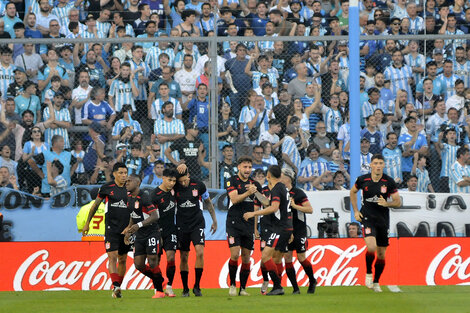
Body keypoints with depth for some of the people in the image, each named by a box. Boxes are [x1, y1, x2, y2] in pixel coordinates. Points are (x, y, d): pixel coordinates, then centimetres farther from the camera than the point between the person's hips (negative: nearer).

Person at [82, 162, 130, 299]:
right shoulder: (107, 188, 0)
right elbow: (95, 205, 11)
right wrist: (87, 223, 15)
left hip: (126, 230, 3)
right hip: (111, 228, -3)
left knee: (122, 259, 7)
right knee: (112, 257, -16)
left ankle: (118, 288, 17)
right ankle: (115, 286, -26)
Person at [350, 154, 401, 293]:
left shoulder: (389, 181, -5)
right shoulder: (362, 180, -4)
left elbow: (398, 202, 0)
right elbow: (353, 192, 16)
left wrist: (386, 203, -21)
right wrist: (356, 211, 9)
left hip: (383, 219, 2)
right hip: (367, 218, -2)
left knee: (381, 254, 6)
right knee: (371, 247, -23)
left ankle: (376, 282, 24)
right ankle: (368, 273, 1)